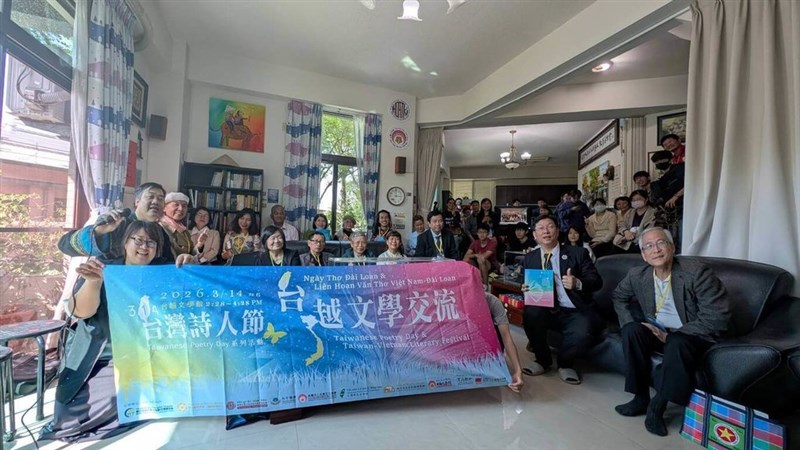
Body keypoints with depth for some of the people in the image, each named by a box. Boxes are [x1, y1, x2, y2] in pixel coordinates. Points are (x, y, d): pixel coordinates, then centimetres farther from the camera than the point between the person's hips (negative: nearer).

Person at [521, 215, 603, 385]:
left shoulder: (578, 253, 1)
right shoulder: (530, 257, 9)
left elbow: (597, 281, -2)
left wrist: (578, 283, -24)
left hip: (575, 312, -2)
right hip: (545, 310, 2)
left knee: (583, 333, -33)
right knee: (530, 313, -30)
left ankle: (564, 363, 3)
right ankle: (543, 360, -2)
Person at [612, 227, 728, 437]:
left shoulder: (697, 272, -20)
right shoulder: (637, 275, -6)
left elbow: (717, 318, -22)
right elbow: (619, 297, 12)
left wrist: (671, 335, -24)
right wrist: (630, 323, -6)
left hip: (692, 336, -4)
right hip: (657, 330, 4)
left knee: (677, 343, -36)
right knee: (632, 331, -25)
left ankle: (658, 405, -16)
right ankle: (641, 397, -9)